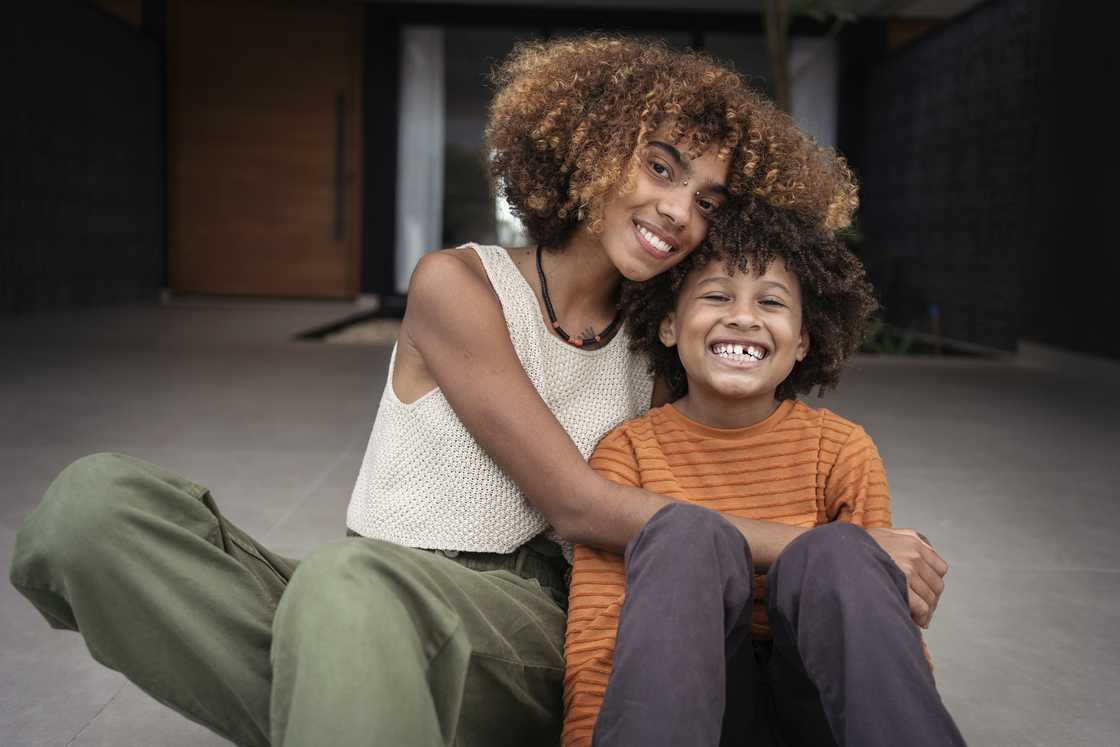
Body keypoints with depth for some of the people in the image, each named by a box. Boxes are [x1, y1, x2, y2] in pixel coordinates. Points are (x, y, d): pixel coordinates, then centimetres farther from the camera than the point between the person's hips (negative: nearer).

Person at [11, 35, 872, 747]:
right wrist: (808, 548, -12)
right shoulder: (459, 285, -4)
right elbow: (576, 503, -10)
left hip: (531, 628, 0)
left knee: (354, 580, -38)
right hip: (358, 611, 1)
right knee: (97, 500, -25)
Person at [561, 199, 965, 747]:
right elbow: (593, 636, -11)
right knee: (688, 533, -26)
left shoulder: (842, 450, 0)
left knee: (837, 551, -26)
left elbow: (894, 638, -4)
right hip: (681, 697, 0)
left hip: (817, 702, 1)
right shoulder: (628, 451, -3)